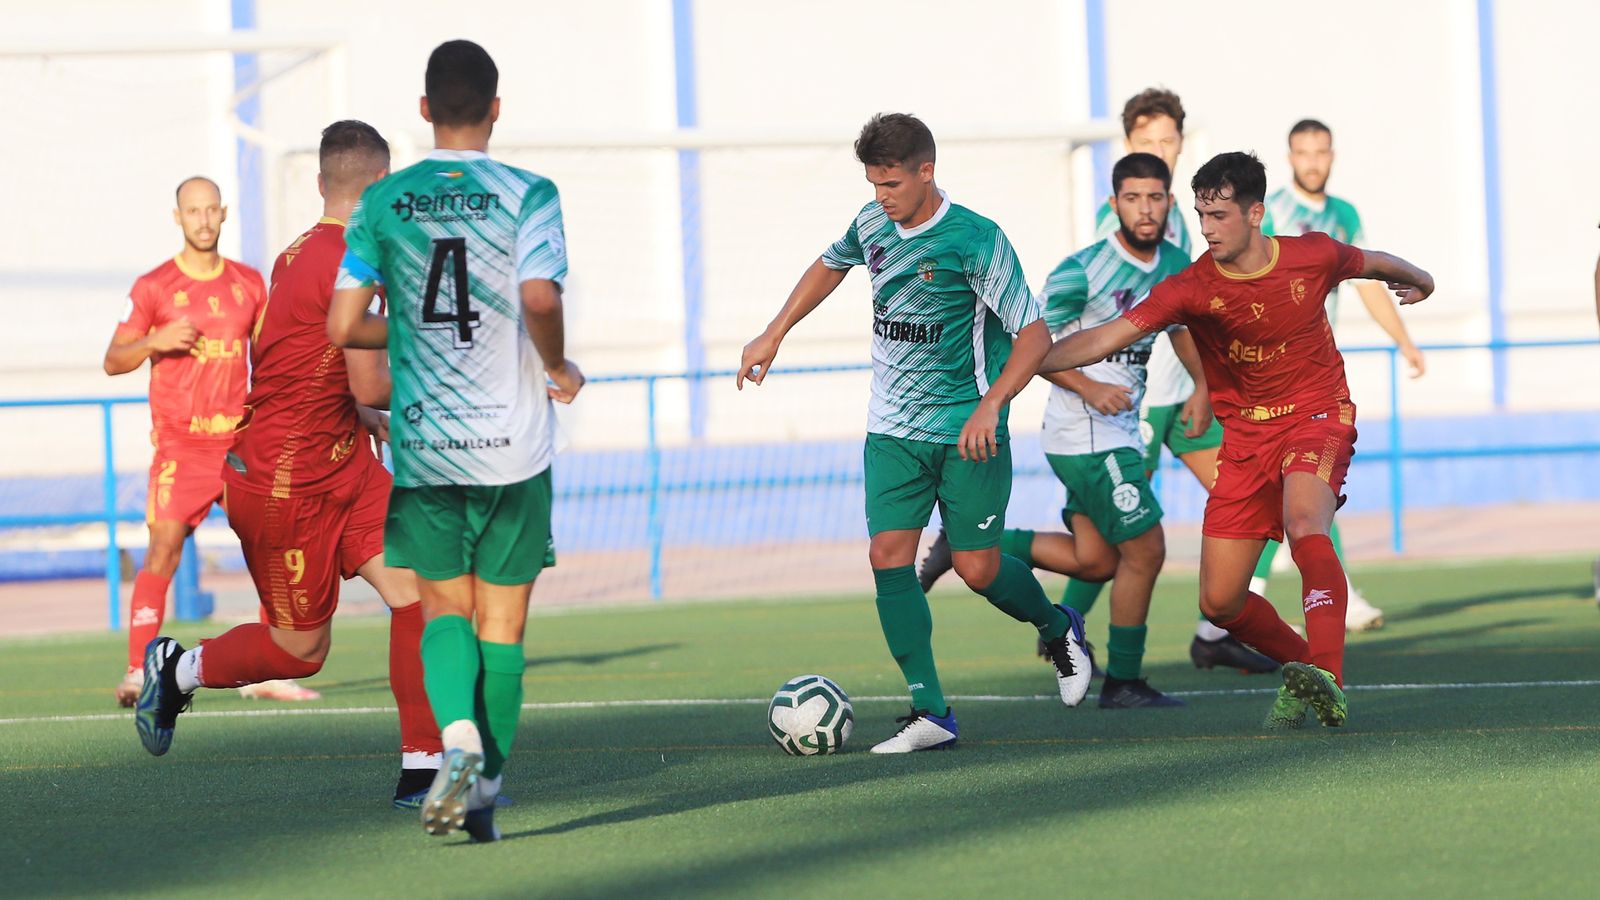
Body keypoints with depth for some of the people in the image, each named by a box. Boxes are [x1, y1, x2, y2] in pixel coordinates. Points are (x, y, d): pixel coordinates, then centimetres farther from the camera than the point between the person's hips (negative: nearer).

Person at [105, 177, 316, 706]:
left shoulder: (249, 285, 10)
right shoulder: (154, 287, -1)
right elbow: (113, 361, -1)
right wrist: (154, 341, -19)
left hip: (240, 439, 4)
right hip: (179, 441, -4)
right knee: (164, 547, -14)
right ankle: (137, 673, -12)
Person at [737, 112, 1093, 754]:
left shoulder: (975, 240, -16)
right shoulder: (873, 224, 3)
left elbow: (1034, 334, -16)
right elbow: (830, 266, 26)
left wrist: (989, 407, -26)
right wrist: (773, 336, 24)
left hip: (967, 433, -5)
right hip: (893, 430, 5)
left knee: (977, 568, -3)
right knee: (889, 555, -9)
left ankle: (1059, 631, 30)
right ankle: (930, 712, -8)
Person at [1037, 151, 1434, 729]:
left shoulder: (1313, 257, -8)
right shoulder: (1192, 288, -10)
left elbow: (1375, 264, 16)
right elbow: (1105, 339, -17)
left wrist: (1420, 282, 38)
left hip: (1318, 418, -3)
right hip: (1246, 438, 3)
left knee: (1304, 525, -35)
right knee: (1220, 603, -1)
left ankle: (1329, 682, -45)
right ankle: (1308, 673, 25)